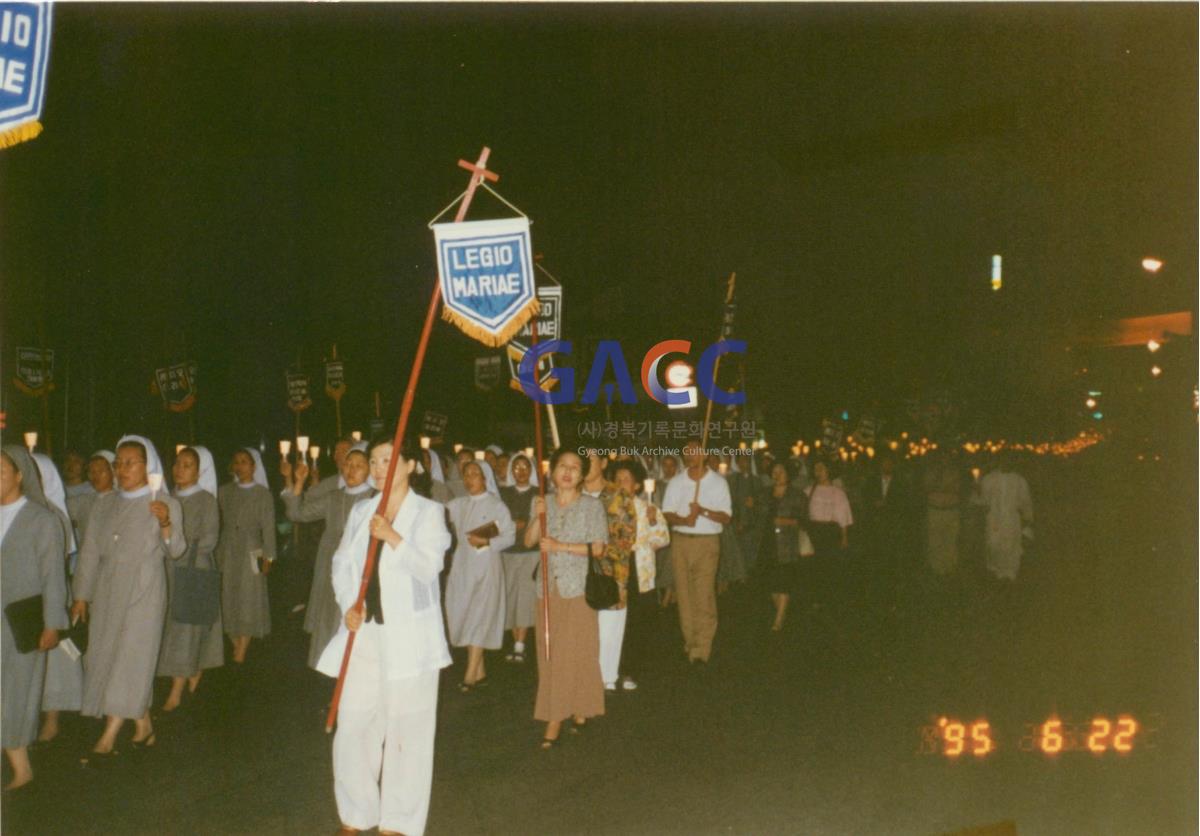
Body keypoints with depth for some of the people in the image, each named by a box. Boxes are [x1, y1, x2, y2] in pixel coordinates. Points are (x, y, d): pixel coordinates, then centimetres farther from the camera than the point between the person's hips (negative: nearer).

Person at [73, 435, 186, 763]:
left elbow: (175, 550, -11)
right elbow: (90, 552, 10)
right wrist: (81, 596, 6)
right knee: (105, 657, 9)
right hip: (106, 592, 6)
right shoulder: (104, 505, 9)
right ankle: (143, 725, 22)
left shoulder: (166, 505, -4)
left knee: (130, 660, -6)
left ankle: (108, 738, -3)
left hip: (143, 592, -6)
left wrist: (166, 524, -30)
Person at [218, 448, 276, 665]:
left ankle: (241, 654, 1)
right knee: (228, 599, 4)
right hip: (227, 552, 3)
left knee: (248, 600, -2)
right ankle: (237, 646, 15)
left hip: (251, 553, -3)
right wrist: (216, 553, 2)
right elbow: (218, 523, 8)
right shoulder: (224, 492, 9)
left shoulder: (263, 494, 1)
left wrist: (268, 557, -5)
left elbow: (268, 527, -1)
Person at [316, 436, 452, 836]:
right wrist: (348, 605, -7)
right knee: (353, 725, 5)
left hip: (409, 635, -4)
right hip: (363, 632, 4)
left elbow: (430, 566, -13)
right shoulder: (361, 512, 13)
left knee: (406, 728, 1)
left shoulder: (428, 512, -2)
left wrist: (394, 539, -27)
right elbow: (342, 564, 10)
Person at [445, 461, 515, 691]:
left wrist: (487, 542, -18)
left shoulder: (496, 505, -1)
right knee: (462, 617, 6)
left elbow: (509, 536, -6)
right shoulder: (459, 504, 13)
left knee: (479, 619, -6)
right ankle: (480, 671, 17)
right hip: (462, 566, 5)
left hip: (486, 566, -5)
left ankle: (470, 675, -5)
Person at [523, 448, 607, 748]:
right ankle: (555, 715, 13)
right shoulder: (544, 504, 10)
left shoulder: (592, 506, -2)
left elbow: (598, 547, -9)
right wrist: (537, 517, -10)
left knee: (577, 652, -3)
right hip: (549, 587, 4)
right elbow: (529, 542, 6)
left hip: (578, 588, -4)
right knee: (549, 653, 4)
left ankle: (580, 708, 5)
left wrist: (561, 546, -14)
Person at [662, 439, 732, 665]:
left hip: (707, 542, -3)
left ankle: (702, 650, -10)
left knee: (704, 595, -10)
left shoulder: (718, 482, 2)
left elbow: (726, 517, -1)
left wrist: (703, 511, -18)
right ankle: (690, 642, 13)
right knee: (684, 593, 4)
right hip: (680, 540, 3)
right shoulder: (676, 483, 10)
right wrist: (683, 520, -17)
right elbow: (667, 513, 4)